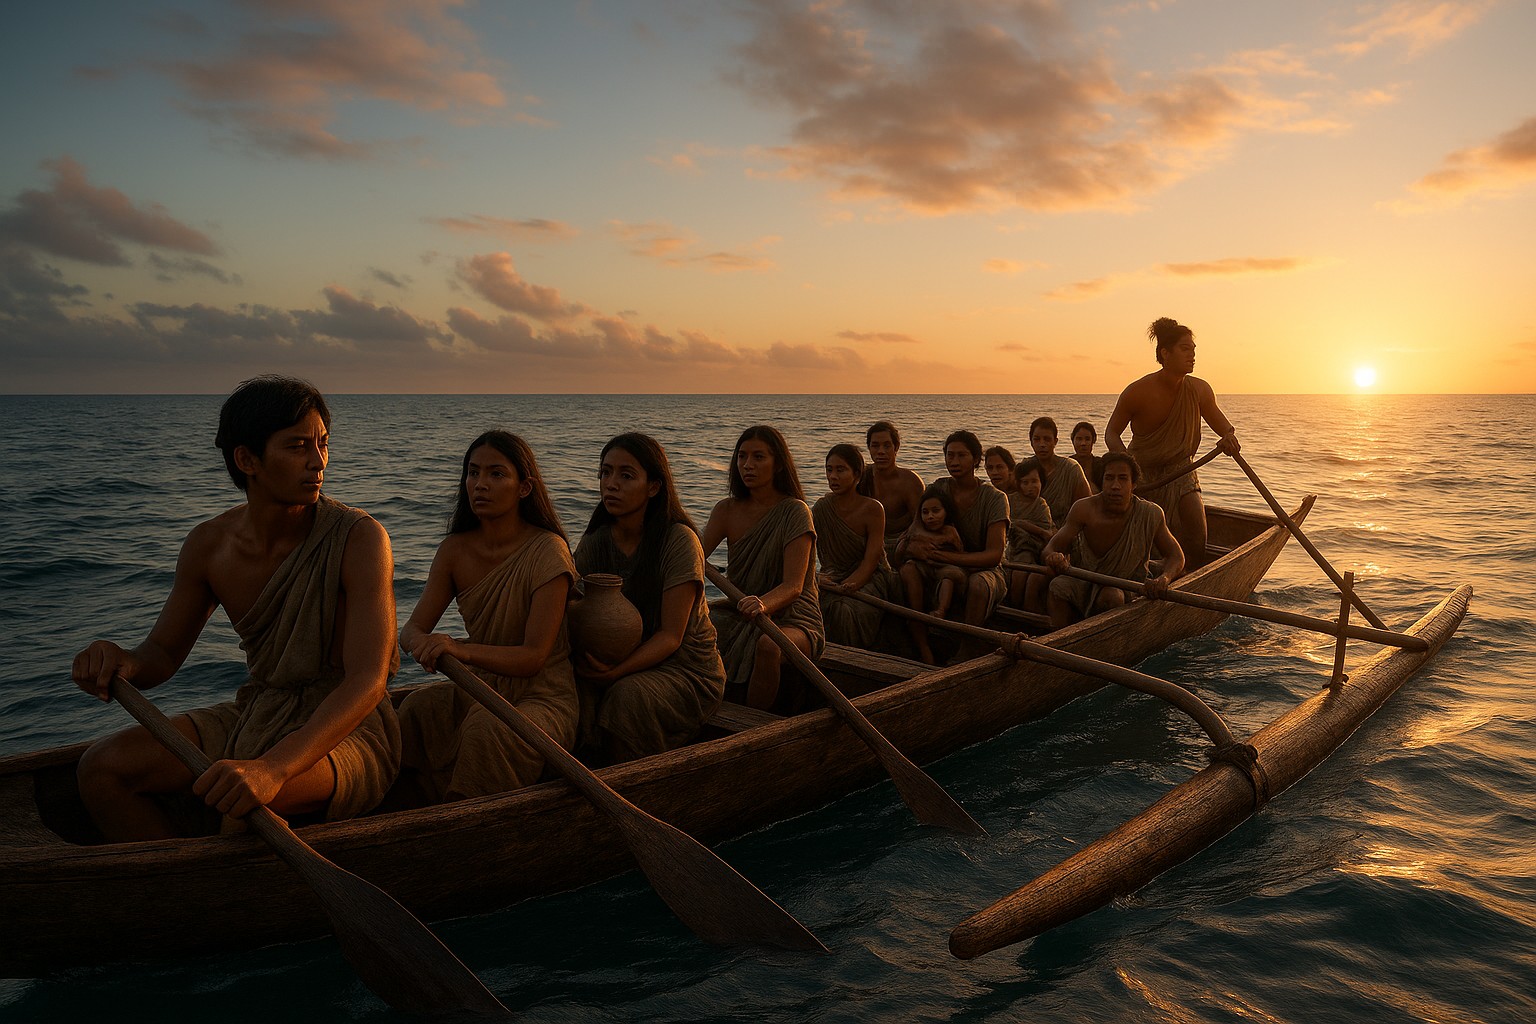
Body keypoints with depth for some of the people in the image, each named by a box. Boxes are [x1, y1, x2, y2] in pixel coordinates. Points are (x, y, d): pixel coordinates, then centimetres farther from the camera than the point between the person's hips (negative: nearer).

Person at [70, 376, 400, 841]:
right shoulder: (209, 544, -2)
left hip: (347, 731, -6)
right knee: (102, 767, -10)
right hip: (257, 714, 6)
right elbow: (162, 654, 10)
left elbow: (367, 680, -28)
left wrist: (272, 767, -44)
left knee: (245, 798, -35)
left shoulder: (359, 537, -20)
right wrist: (123, 663, -17)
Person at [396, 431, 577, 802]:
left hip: (541, 698, -5)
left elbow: (535, 656, -20)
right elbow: (411, 628, -2)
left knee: (487, 728, -35)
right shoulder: (455, 550, 2)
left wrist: (463, 649, -38)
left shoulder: (547, 551, -16)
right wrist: (422, 643, -29)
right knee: (419, 706, -25)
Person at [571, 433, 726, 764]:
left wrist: (619, 671, -31)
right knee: (580, 688, -26)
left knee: (630, 694, -33)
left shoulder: (678, 541, -16)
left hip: (686, 669, -4)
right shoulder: (594, 544, -1)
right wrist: (586, 657, -24)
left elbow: (670, 635, -17)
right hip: (626, 663, 4)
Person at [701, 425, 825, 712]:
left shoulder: (794, 511, -11)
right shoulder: (727, 510, 5)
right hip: (740, 615, 5)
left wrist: (763, 604, -42)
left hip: (791, 619, -4)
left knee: (768, 645, -37)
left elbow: (793, 586, -20)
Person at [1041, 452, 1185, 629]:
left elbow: (1176, 556, -7)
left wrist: (1164, 578, -31)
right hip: (1084, 584, 1)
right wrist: (1053, 558, -39)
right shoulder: (1084, 509, -15)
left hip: (1125, 588, 0)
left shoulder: (1150, 515, -15)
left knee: (1112, 596, -34)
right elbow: (1051, 547, -13)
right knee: (1058, 585, -30)